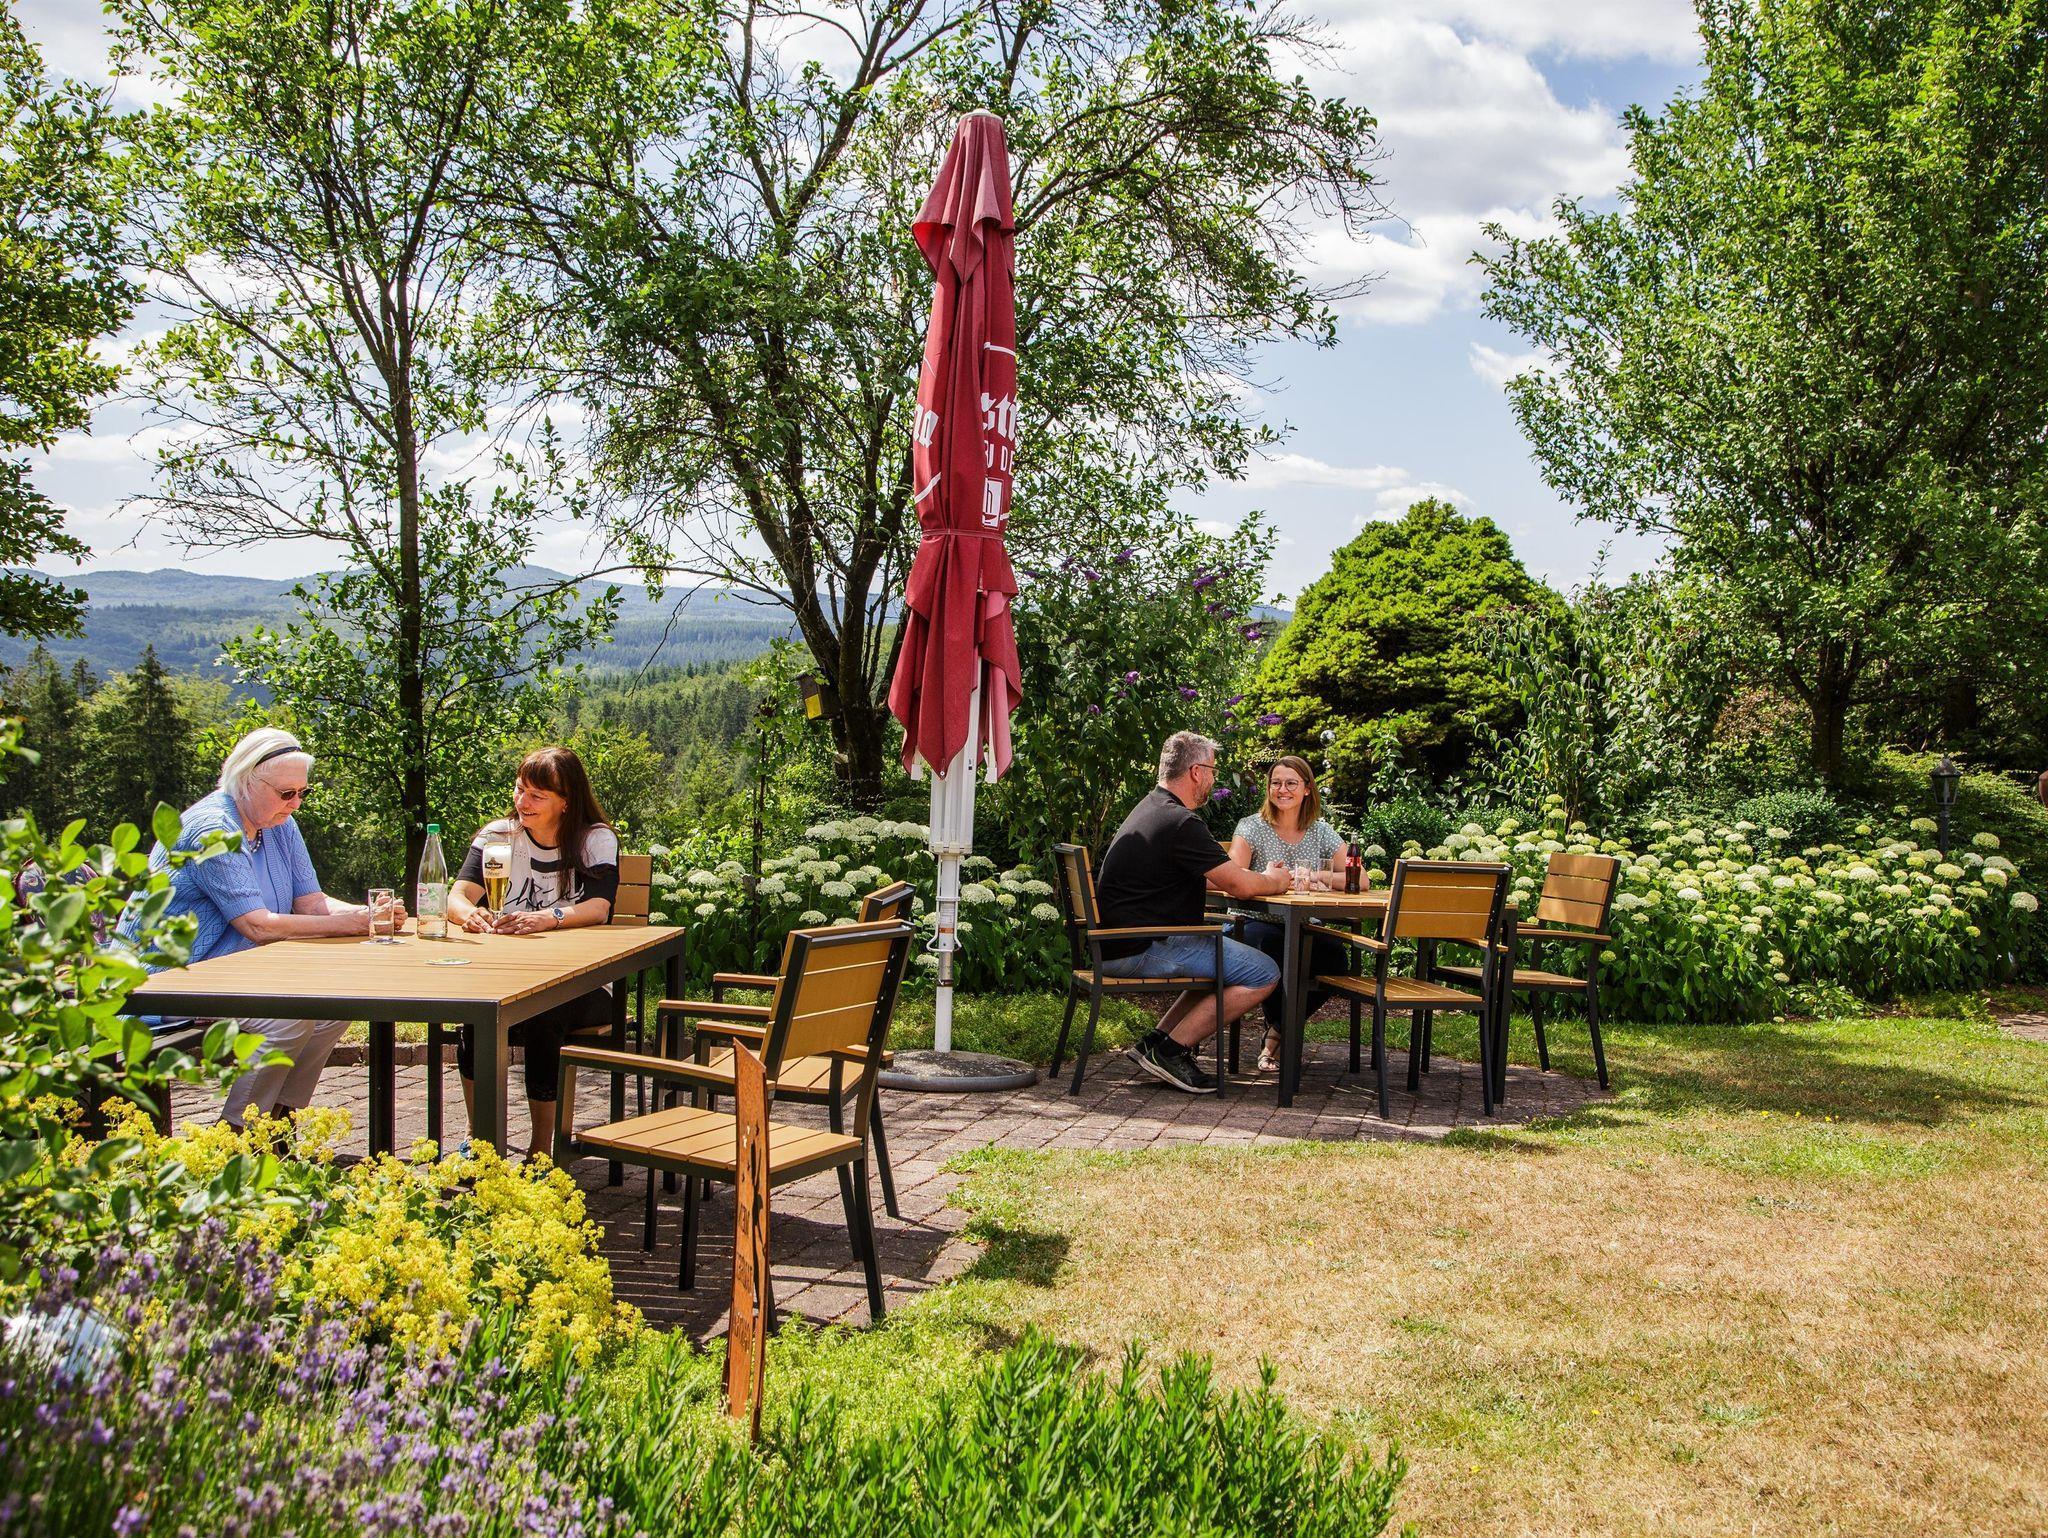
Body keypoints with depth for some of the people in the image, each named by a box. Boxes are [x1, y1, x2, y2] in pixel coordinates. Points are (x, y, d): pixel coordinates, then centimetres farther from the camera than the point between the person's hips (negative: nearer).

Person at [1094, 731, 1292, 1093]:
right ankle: (1171, 1049, -8)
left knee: (1225, 962, 24)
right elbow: (1240, 886, -15)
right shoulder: (1180, 822, -16)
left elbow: (1205, 879, 29)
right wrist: (1275, 882, 7)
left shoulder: (1150, 808, 18)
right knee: (1263, 973, -9)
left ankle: (1158, 1039, 12)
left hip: (1118, 945, 11)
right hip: (1142, 950, -11)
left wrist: (1261, 877, 20)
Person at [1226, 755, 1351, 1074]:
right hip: (1255, 924, -3)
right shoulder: (1252, 827, -1)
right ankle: (1284, 1028, -12)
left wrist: (1317, 876, -19)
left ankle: (1278, 1031, -5)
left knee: (1334, 957, -28)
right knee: (1269, 942, -38)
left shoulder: (1321, 832, 9)